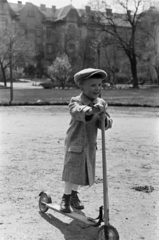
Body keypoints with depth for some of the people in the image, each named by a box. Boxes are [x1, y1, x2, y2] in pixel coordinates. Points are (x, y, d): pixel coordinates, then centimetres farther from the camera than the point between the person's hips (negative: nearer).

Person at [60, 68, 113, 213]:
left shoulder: (101, 103, 0)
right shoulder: (76, 101, -16)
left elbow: (106, 124, -4)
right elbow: (77, 111, -39)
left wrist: (104, 119, -28)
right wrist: (91, 110, -59)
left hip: (90, 144, 5)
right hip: (75, 142, -5)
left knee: (82, 172, 16)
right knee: (71, 171, -2)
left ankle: (74, 195, 37)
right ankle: (66, 198, 19)